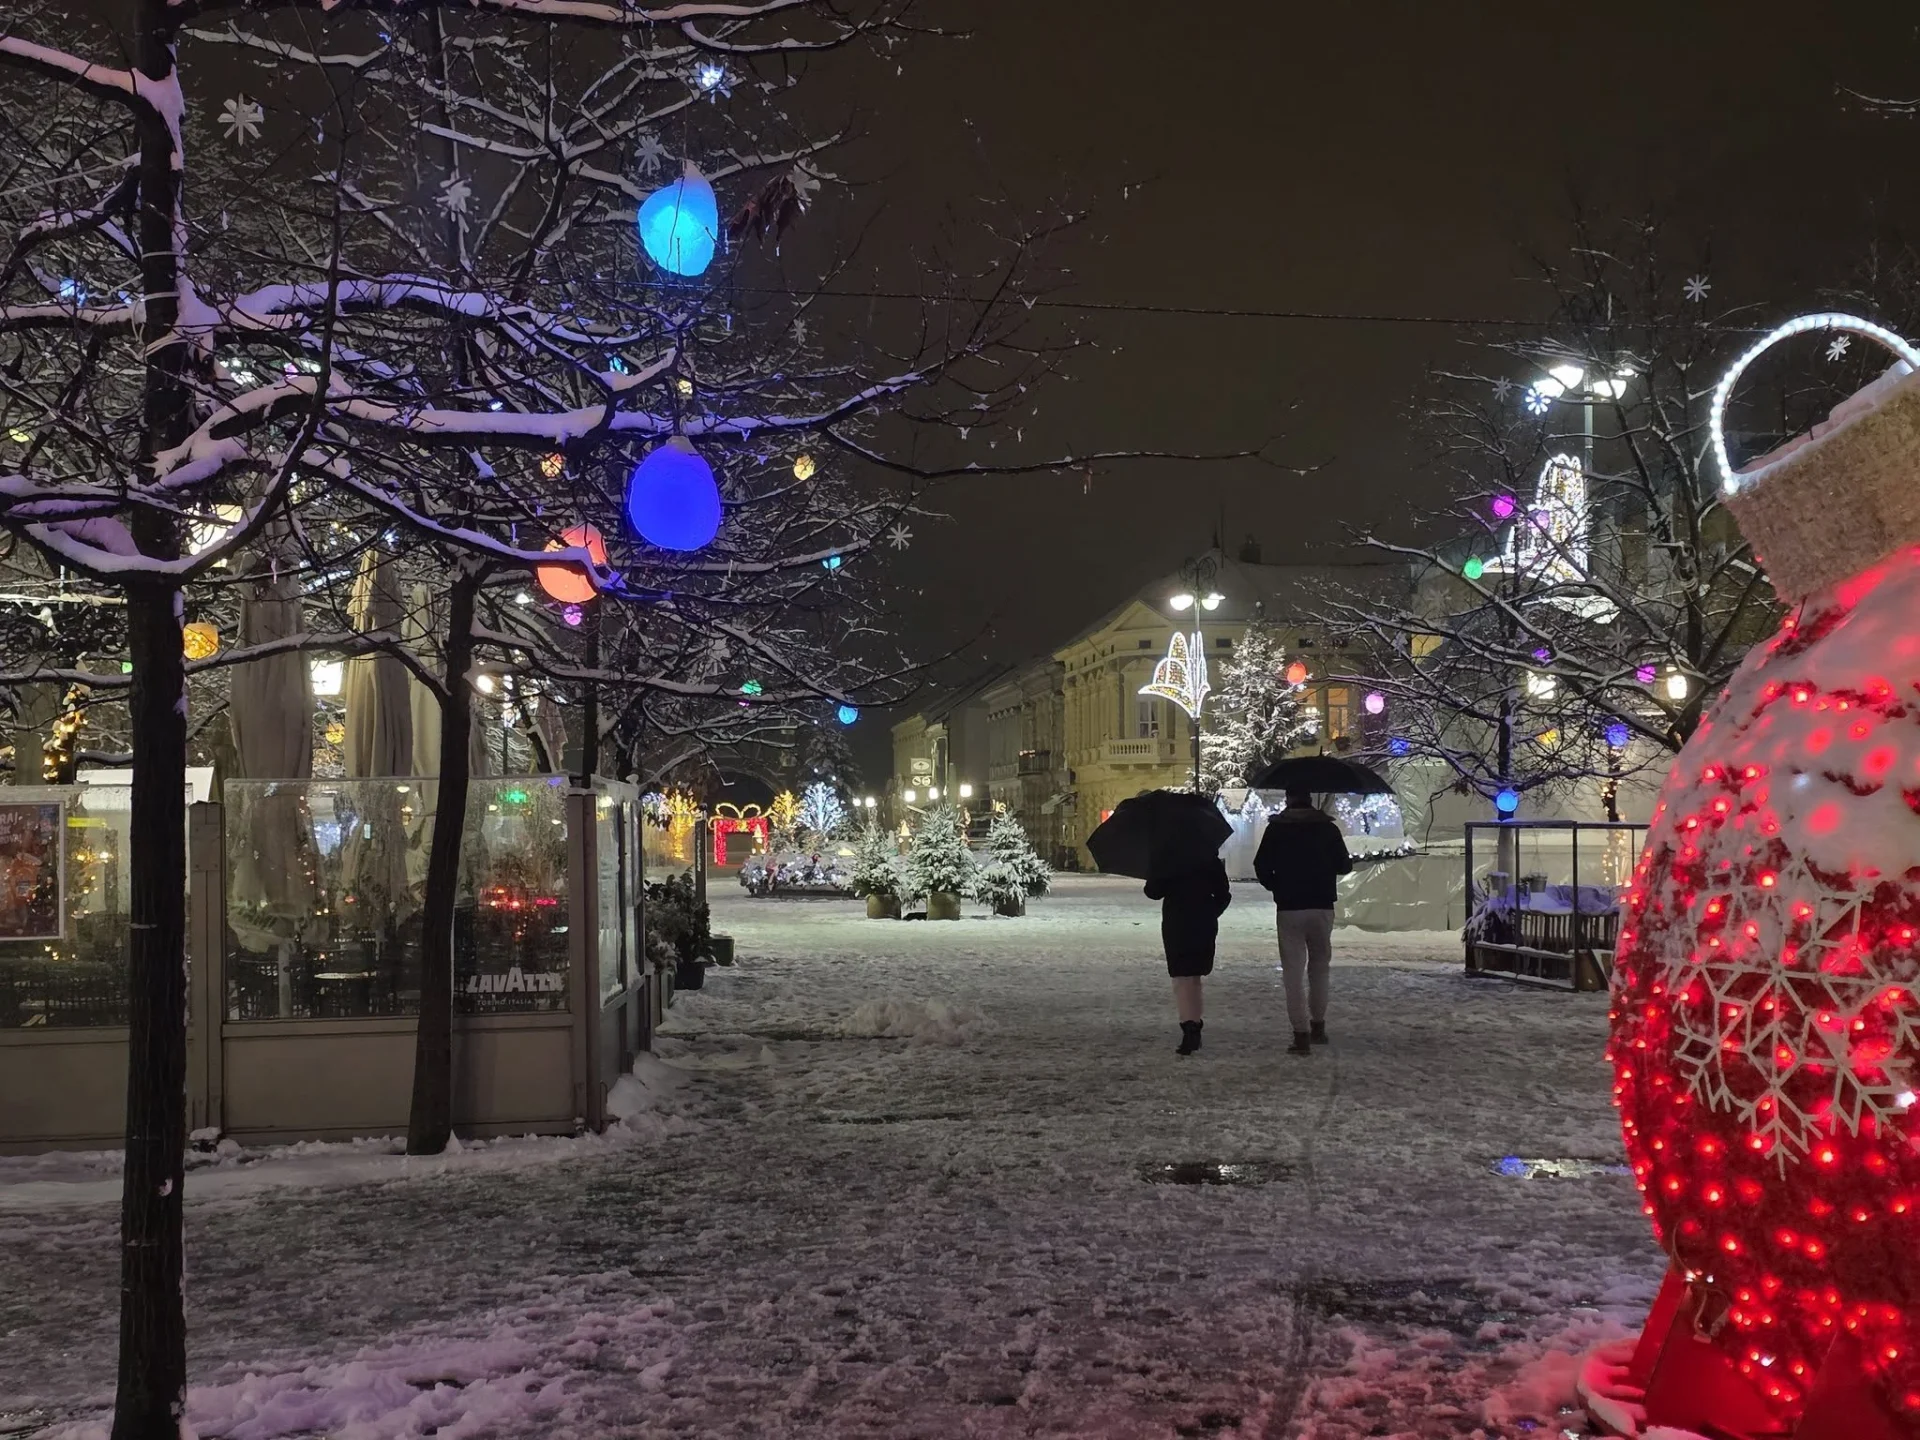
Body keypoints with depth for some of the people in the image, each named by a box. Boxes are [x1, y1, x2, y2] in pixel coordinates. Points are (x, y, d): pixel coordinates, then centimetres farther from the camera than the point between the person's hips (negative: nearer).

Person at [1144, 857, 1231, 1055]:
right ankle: (1194, 1030, 19)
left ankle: (1189, 1027, -22)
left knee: (1182, 979, -4)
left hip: (1176, 926, -4)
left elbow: (1153, 891, -5)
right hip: (1205, 925, 4)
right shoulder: (1211, 860, 1)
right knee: (1194, 978, 17)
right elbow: (1223, 895, 5)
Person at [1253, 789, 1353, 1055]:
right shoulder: (1328, 827, 1)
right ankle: (1318, 1026, 22)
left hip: (1289, 908, -2)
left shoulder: (1276, 828, -3)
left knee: (1293, 972, 0)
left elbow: (1261, 866, -6)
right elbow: (1344, 866, 4)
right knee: (1319, 967, 18)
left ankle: (1301, 1034, -7)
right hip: (1322, 906, 2)